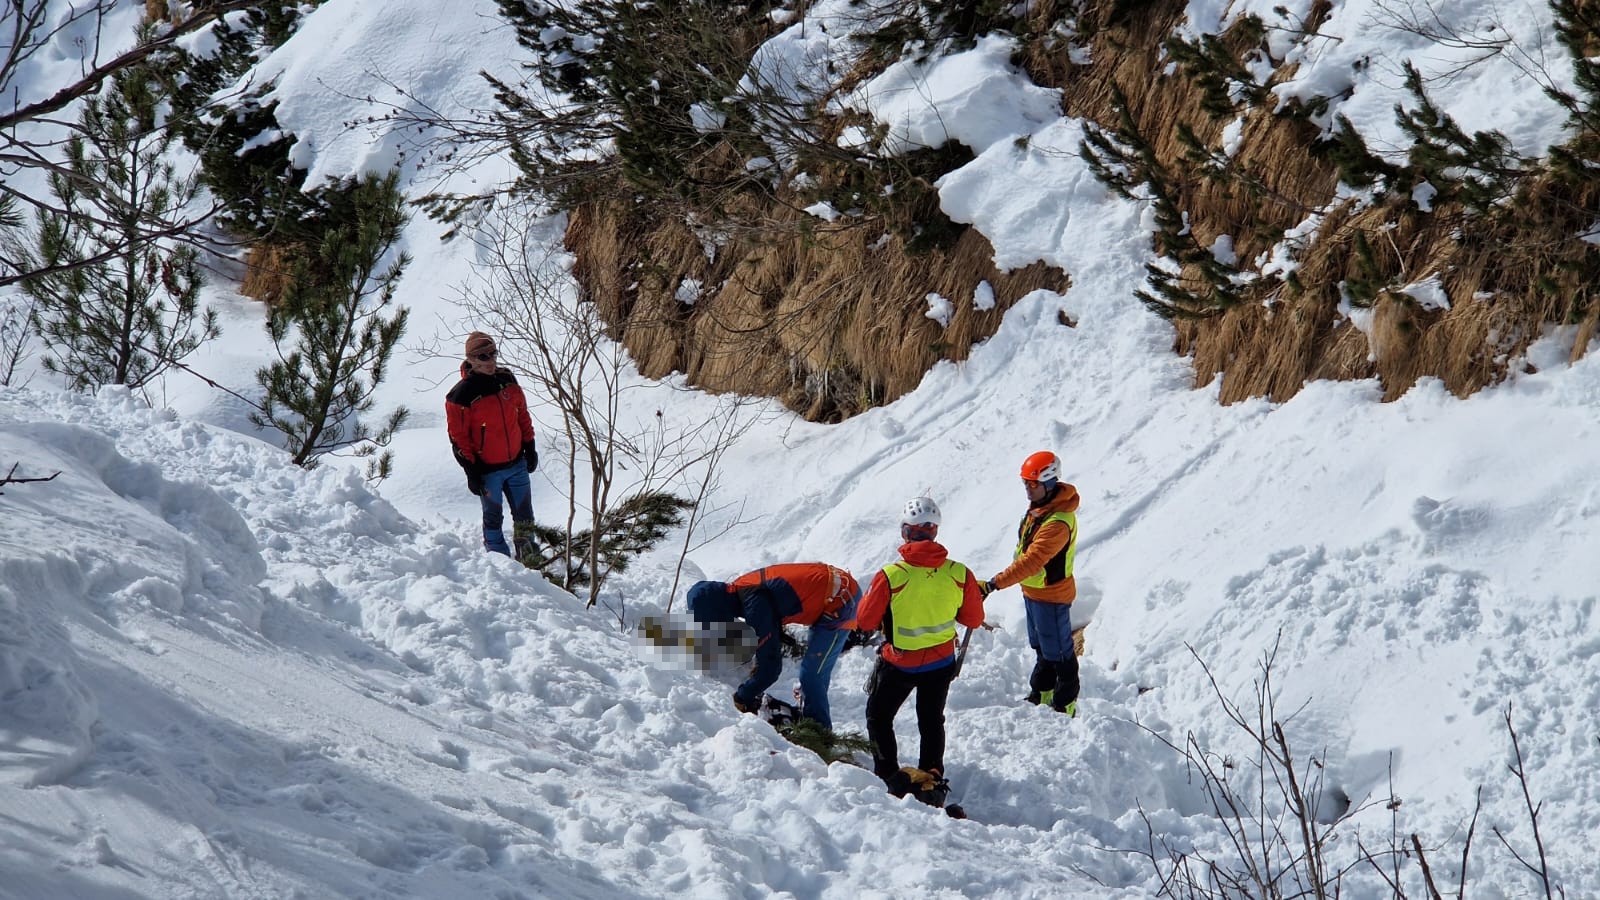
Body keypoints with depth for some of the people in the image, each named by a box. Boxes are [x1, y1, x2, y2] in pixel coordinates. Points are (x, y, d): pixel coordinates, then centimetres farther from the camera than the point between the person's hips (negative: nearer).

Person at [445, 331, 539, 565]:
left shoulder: (507, 379, 1)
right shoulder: (462, 395, -17)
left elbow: (522, 414, 13)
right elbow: (458, 436, -14)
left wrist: (529, 447, 13)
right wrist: (471, 472, -14)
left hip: (516, 463, 5)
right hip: (488, 470, -5)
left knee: (524, 514, 13)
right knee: (493, 517, 9)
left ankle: (528, 559, 26)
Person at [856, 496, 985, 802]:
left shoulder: (891, 576, -25)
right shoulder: (959, 574, -17)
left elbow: (866, 621, -12)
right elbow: (973, 619, -2)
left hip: (899, 664, -3)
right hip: (942, 662, 3)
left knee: (879, 716, 19)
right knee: (932, 722, 22)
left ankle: (888, 777, 15)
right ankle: (932, 780, 21)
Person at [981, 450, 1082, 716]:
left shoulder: (1058, 522, -33)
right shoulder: (1039, 505, -2)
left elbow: (1031, 561, -39)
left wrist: (994, 584, -41)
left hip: (1051, 595, -9)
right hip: (1033, 591, 9)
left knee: (1057, 652, 6)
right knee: (1041, 648, 24)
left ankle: (1066, 705, 20)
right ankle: (1042, 694, 40)